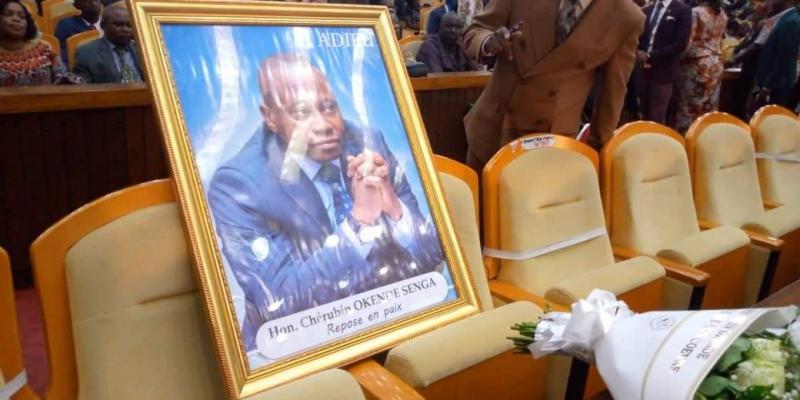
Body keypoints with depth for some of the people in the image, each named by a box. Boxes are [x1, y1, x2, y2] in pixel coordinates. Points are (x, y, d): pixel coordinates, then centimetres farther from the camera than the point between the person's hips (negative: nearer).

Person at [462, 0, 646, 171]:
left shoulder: (628, 18, -10)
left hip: (553, 141, -2)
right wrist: (488, 43, -23)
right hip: (491, 126, 2)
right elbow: (475, 32, 0)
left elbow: (613, 91, -1)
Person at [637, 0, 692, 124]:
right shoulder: (647, 10, 13)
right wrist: (638, 52, -4)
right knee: (645, 115, 10)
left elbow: (680, 44, -12)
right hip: (644, 69, 5)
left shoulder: (683, 10, -4)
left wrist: (650, 56, -14)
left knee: (657, 118, -4)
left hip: (663, 71, -5)